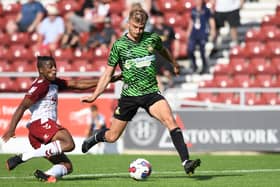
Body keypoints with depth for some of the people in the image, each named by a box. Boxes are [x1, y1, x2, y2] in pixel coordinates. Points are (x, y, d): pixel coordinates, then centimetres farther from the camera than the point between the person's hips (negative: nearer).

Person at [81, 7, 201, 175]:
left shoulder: (153, 39, 0)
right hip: (129, 95, 0)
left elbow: (163, 50, 25)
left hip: (151, 92, 0)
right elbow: (108, 74, 4)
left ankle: (186, 162, -32)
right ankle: (95, 138, 42)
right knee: (112, 137, 6)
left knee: (170, 120, -26)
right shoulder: (119, 45, -3)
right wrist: (94, 96, -2)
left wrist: (174, 64, 41)